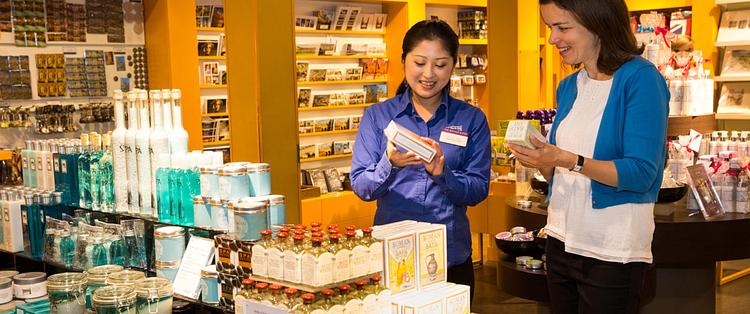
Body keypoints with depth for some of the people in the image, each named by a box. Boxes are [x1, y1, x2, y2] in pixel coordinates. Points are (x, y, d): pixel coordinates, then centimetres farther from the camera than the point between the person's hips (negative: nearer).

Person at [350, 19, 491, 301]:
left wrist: (442, 173, -24)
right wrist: (390, 164, -26)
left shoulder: (472, 119, 1)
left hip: (452, 257, 1)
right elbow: (361, 187, -5)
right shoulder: (377, 116, 0)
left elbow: (479, 190, -5)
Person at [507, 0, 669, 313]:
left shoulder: (640, 79, -11)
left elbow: (641, 174, -18)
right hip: (561, 240, 7)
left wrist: (568, 160, -25)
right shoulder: (568, 87, 9)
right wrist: (541, 160, -7)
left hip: (612, 252, -6)